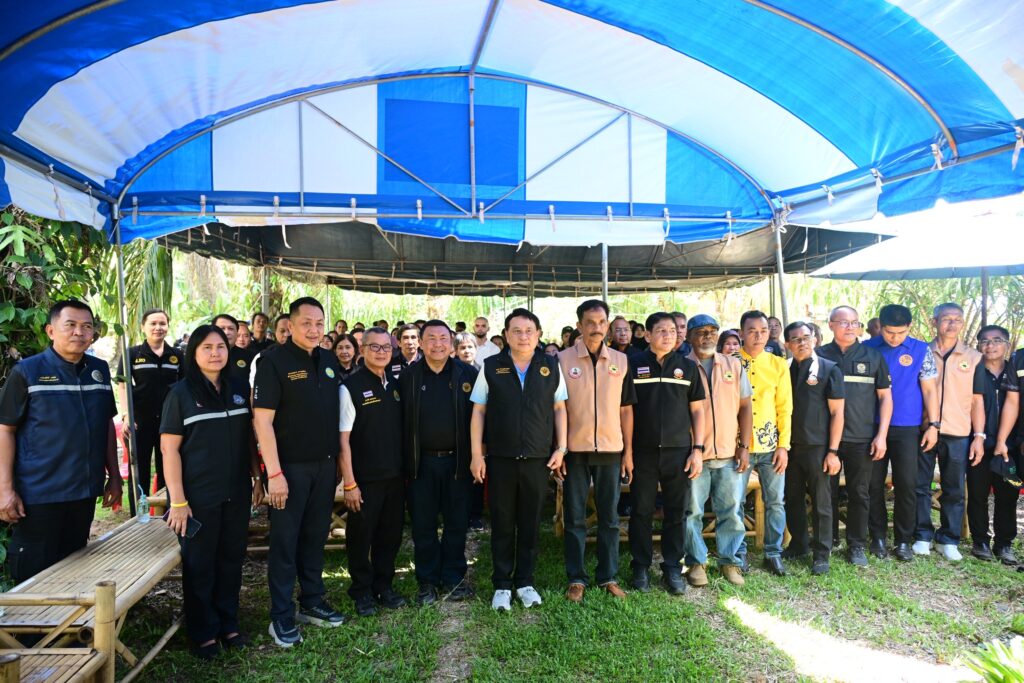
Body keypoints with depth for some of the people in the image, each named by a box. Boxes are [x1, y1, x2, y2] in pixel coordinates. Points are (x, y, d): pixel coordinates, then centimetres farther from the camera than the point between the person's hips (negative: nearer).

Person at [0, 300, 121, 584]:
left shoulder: (100, 370, 6)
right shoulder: (27, 371, -7)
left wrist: (114, 475, 11)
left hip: (84, 493, 4)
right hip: (38, 496, -4)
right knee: (35, 575, 7)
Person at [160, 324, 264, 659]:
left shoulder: (240, 387, 3)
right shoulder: (181, 393, -7)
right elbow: (169, 447, -10)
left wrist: (257, 477, 7)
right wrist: (178, 500, -14)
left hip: (236, 492, 3)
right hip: (198, 494, -3)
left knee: (232, 559, 14)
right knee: (199, 564, 11)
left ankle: (228, 623, 32)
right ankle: (203, 632, 28)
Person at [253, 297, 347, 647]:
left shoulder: (330, 361, 7)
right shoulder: (274, 360, -11)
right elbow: (262, 419, -15)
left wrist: (339, 461, 11)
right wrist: (274, 473, -18)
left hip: (325, 465, 6)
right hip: (290, 466, -5)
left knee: (315, 536, 16)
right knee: (285, 541, 6)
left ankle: (312, 602, 31)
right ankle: (281, 616, 20)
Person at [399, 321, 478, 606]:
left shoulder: (467, 374, 0)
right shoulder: (408, 377, 2)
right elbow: (400, 420, 3)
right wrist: (405, 459, -1)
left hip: (458, 460, 0)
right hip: (421, 462, 1)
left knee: (457, 523, 10)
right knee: (423, 525, 9)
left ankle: (453, 577, 26)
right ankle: (427, 581, 24)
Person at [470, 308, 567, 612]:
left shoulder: (551, 366, 1)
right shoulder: (491, 367, -1)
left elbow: (559, 408, 5)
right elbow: (478, 412, 1)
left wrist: (561, 449, 0)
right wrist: (476, 455, -3)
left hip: (539, 459, 1)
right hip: (500, 459, 0)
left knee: (531, 524, 12)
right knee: (502, 524, 10)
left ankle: (525, 581, 28)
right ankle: (502, 584, 25)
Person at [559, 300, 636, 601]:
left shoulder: (621, 361, 5)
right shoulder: (563, 359, -2)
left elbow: (626, 409, 8)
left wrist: (628, 451, 5)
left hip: (611, 450, 2)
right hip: (575, 450, -2)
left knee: (610, 517, 10)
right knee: (574, 518, 7)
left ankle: (609, 577, 24)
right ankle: (576, 578, 19)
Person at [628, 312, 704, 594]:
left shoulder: (687, 366, 6)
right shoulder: (633, 365, 0)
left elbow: (697, 410, 8)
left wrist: (698, 449, 2)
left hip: (679, 451, 2)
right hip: (643, 452, -1)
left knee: (677, 512, 8)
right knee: (641, 512, 7)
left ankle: (672, 568, 22)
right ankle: (641, 567, 21)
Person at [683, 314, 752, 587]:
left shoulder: (734, 365, 8)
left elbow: (745, 406, 9)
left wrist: (744, 446, 2)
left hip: (728, 453, 3)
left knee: (732, 511, 9)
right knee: (692, 512, 5)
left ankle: (729, 560, 25)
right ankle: (696, 562, 20)